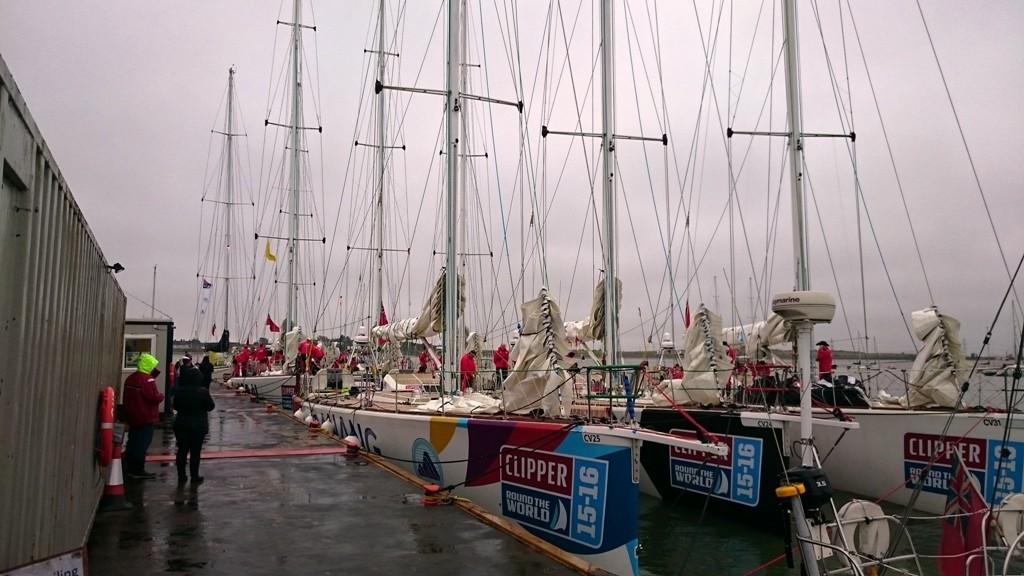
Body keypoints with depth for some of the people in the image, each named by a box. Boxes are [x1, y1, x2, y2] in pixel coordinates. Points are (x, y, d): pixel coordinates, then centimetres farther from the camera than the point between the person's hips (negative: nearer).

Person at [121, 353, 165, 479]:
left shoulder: (131, 378, 11)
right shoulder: (147, 379, -19)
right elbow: (154, 397, -22)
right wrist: (161, 396, -7)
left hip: (132, 416, 9)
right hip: (145, 417, -9)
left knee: (133, 442, 16)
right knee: (142, 444, -3)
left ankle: (129, 468, 22)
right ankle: (138, 470, 1)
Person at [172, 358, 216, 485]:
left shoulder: (180, 391, -4)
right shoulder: (203, 392, -14)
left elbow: (176, 406, 9)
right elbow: (210, 407, -5)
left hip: (181, 425, 3)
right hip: (199, 426, -3)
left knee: (182, 450, 10)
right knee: (195, 452, 3)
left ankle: (181, 476, 14)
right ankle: (194, 476, 8)